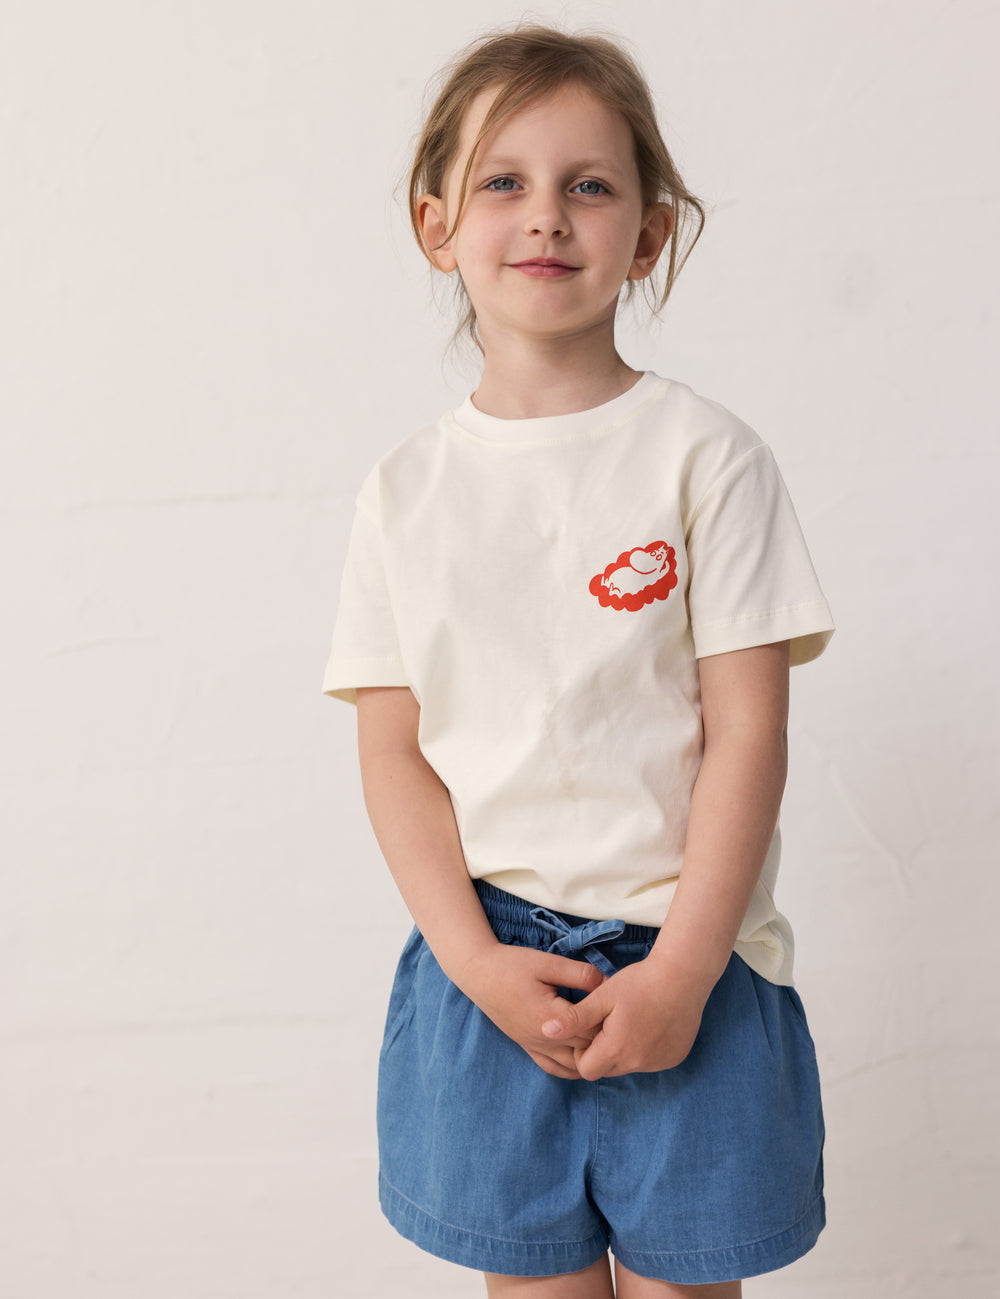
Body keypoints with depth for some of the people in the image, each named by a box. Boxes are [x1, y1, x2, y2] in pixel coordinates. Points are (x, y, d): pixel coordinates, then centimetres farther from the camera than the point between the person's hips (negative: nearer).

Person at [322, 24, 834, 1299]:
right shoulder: (407, 488, 2)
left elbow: (747, 730, -7)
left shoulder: (704, 455, -5)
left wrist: (682, 967, -12)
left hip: (684, 964, -2)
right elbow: (393, 752, 0)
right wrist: (475, 958, -10)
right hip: (485, 965, 2)